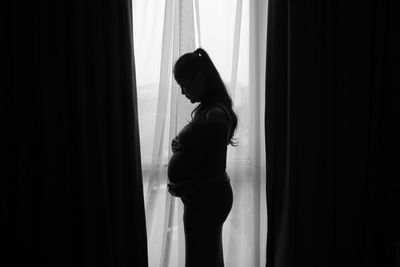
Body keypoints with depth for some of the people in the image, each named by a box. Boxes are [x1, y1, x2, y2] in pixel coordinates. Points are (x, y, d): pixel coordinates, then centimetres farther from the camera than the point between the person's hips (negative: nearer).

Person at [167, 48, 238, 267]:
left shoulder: (215, 114, -21)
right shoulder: (206, 109, 9)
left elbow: (217, 168, -23)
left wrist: (183, 188, -16)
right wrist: (179, 146, -1)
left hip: (207, 199, -10)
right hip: (204, 197, 10)